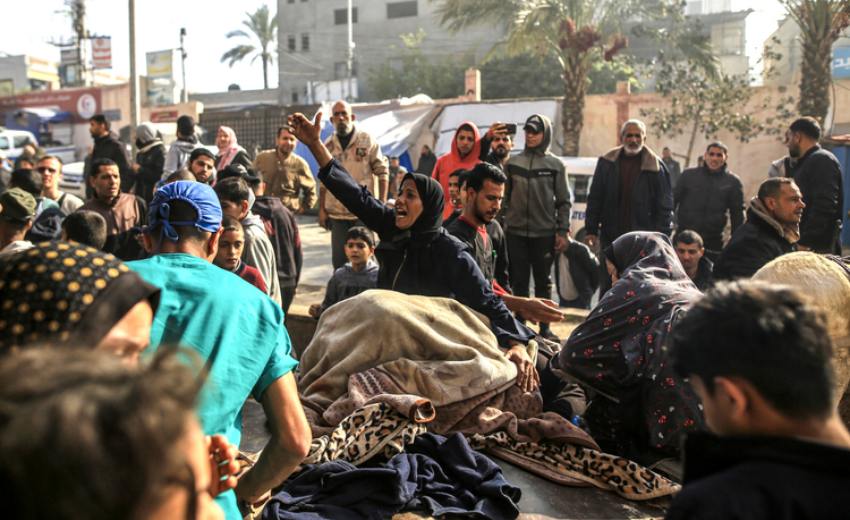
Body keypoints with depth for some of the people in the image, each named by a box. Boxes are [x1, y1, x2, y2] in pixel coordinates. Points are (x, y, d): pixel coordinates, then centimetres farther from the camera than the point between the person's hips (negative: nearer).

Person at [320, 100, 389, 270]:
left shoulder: (367, 140, 0)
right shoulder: (328, 145, 9)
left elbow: (382, 172, 0)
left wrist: (382, 203, -8)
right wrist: (321, 209, 9)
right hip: (336, 212, 3)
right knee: (338, 259, 7)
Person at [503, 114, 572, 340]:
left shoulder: (556, 165, 5)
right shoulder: (513, 162, 8)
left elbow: (564, 201, 5)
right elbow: (504, 196, 10)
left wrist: (562, 231, -3)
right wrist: (499, 223, 3)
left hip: (545, 233, -1)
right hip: (515, 232, 1)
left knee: (544, 281, 5)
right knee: (519, 281, 4)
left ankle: (545, 327, 14)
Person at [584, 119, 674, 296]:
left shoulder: (656, 167, 0)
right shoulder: (607, 162, 7)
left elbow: (665, 206, 0)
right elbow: (594, 199, 9)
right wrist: (591, 230, 3)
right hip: (610, 236, 2)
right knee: (607, 285, 8)